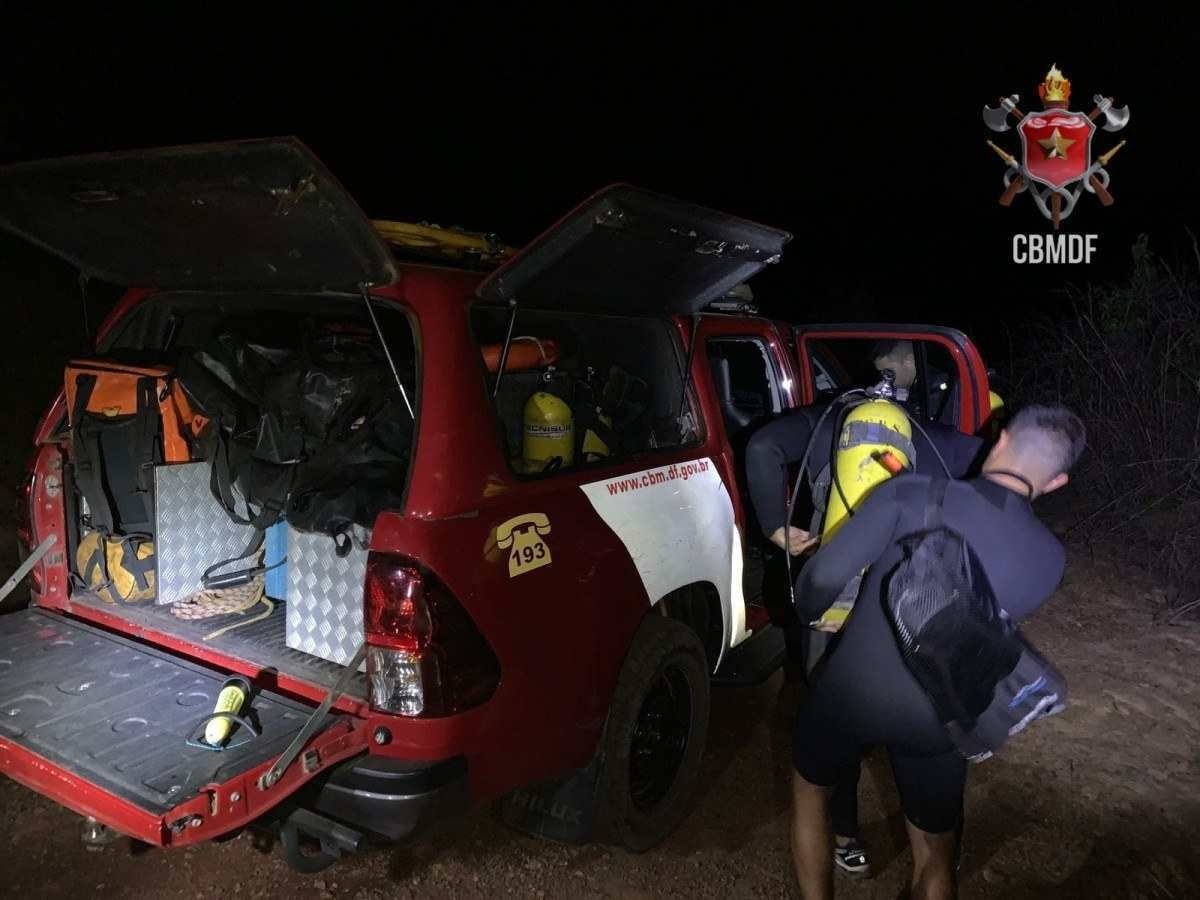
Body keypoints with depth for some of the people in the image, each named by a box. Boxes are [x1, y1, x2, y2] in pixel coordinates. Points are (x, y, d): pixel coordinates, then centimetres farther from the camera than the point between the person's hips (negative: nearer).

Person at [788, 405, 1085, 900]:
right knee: (935, 856, 25)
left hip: (851, 693, -2)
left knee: (809, 786, 29)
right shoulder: (1049, 560, -5)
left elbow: (825, 576, -20)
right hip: (938, 722, 2)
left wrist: (805, 615, 2)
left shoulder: (912, 493, -17)